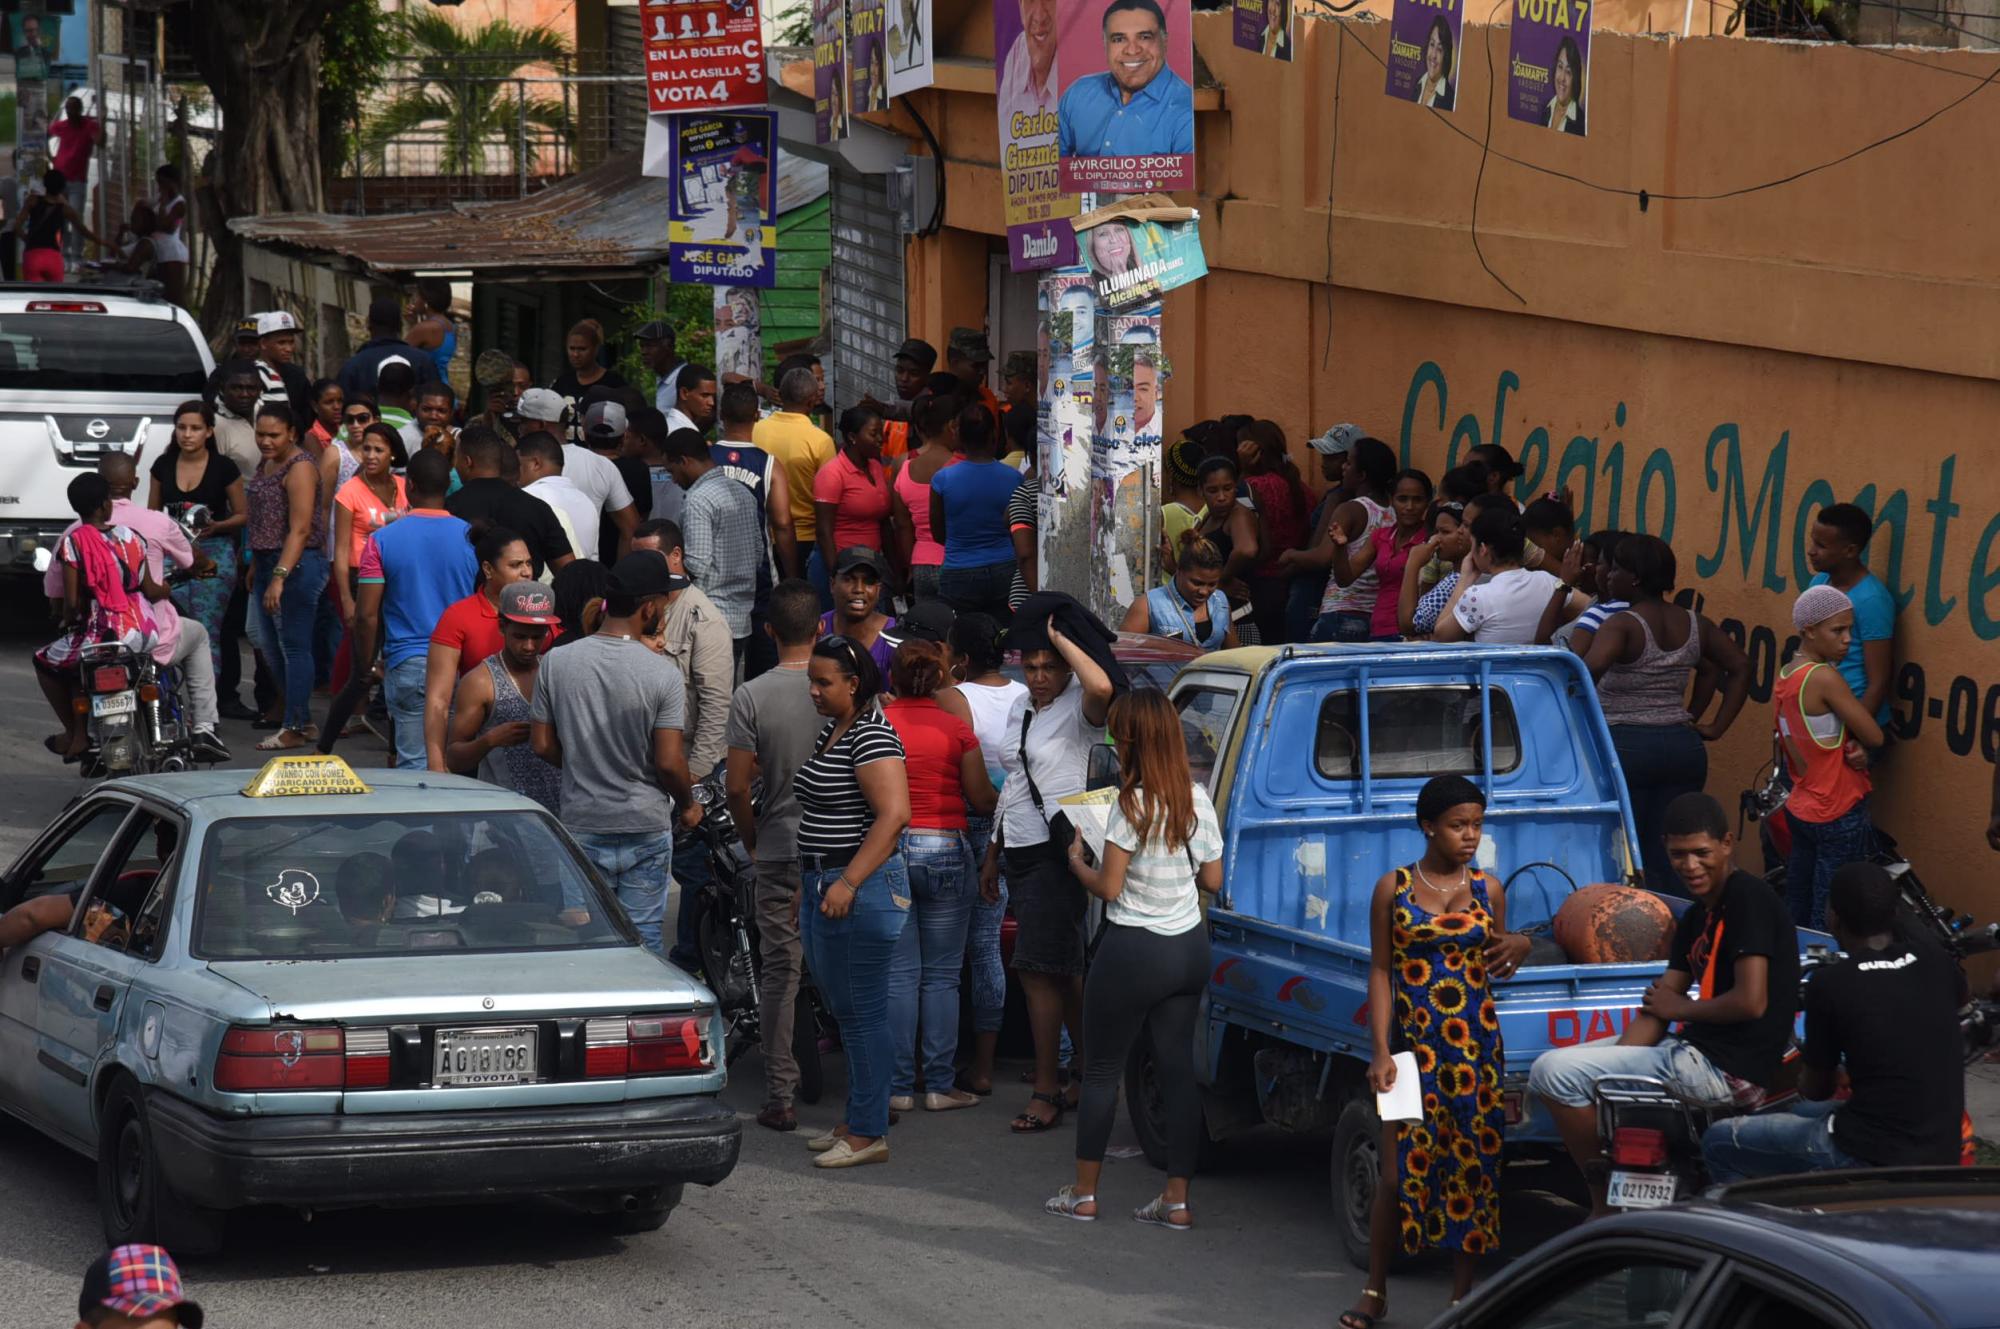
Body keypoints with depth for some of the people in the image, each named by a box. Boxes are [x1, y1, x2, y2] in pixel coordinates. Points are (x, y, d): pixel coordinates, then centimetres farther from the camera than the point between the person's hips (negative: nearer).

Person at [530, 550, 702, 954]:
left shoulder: (556, 663, -5)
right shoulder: (662, 672, -14)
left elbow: (542, 746, 0)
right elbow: (669, 762, -14)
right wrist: (688, 805, 5)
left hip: (582, 827, 2)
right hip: (646, 829, -2)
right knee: (642, 937, 6)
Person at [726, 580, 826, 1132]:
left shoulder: (751, 697, -8)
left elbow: (737, 787, -8)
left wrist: (753, 842, 9)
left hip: (779, 854, -1)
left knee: (780, 970, 4)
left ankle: (780, 1096, 1)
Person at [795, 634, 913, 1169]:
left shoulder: (871, 736, -15)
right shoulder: (829, 732, 16)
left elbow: (894, 813, -25)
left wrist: (849, 883, -28)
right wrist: (808, 885, 26)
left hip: (860, 888, -11)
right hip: (824, 886, 11)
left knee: (863, 1013, -6)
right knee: (844, 1010, 15)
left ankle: (869, 1134, -3)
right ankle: (855, 1121, 22)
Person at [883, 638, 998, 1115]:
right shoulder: (956, 729, -4)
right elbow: (982, 801, 0)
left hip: (888, 851, 1)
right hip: (945, 851, -1)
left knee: (898, 975, 5)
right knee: (941, 977, 6)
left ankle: (898, 1085, 4)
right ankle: (939, 1085, 6)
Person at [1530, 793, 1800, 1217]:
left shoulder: (1749, 898, -13)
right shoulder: (1697, 916, 16)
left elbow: (1751, 1001, -23)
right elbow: (1657, 1004, 10)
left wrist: (1682, 1009, -5)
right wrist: (1618, 1063, -6)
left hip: (1730, 1070, -11)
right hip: (1698, 1049, 11)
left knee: (1554, 1072, -11)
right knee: (1557, 1063, 22)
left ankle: (1606, 1211, 1)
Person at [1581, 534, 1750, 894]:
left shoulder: (1623, 625, -11)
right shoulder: (1694, 624, 8)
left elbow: (1590, 670, -28)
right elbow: (1740, 669, 11)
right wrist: (1717, 726, 10)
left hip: (1625, 746, -6)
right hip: (1683, 746, 6)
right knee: (1668, 861, 8)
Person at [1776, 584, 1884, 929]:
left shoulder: (1784, 678, 7)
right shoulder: (1825, 678, -18)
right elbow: (1874, 736, -14)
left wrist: (1849, 750, 4)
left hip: (1800, 808, 8)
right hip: (1840, 816, -8)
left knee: (1796, 918, 12)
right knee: (1828, 926, -5)